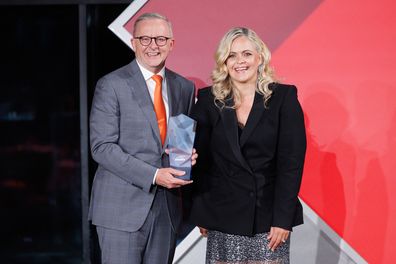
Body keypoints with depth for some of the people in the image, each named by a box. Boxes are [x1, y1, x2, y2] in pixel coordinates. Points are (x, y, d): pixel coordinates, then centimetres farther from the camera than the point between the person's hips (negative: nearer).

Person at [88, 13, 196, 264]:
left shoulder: (185, 87, 10)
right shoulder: (111, 85, -6)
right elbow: (102, 147, -11)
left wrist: (189, 154, -4)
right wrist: (153, 175, -19)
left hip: (167, 206, 5)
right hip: (122, 206, -5)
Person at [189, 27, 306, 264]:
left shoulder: (284, 97, -2)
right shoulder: (208, 101, 4)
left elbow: (292, 160, -5)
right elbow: (200, 160, 5)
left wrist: (283, 218, -10)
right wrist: (202, 215, 3)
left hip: (269, 215, -1)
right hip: (223, 219, 1)